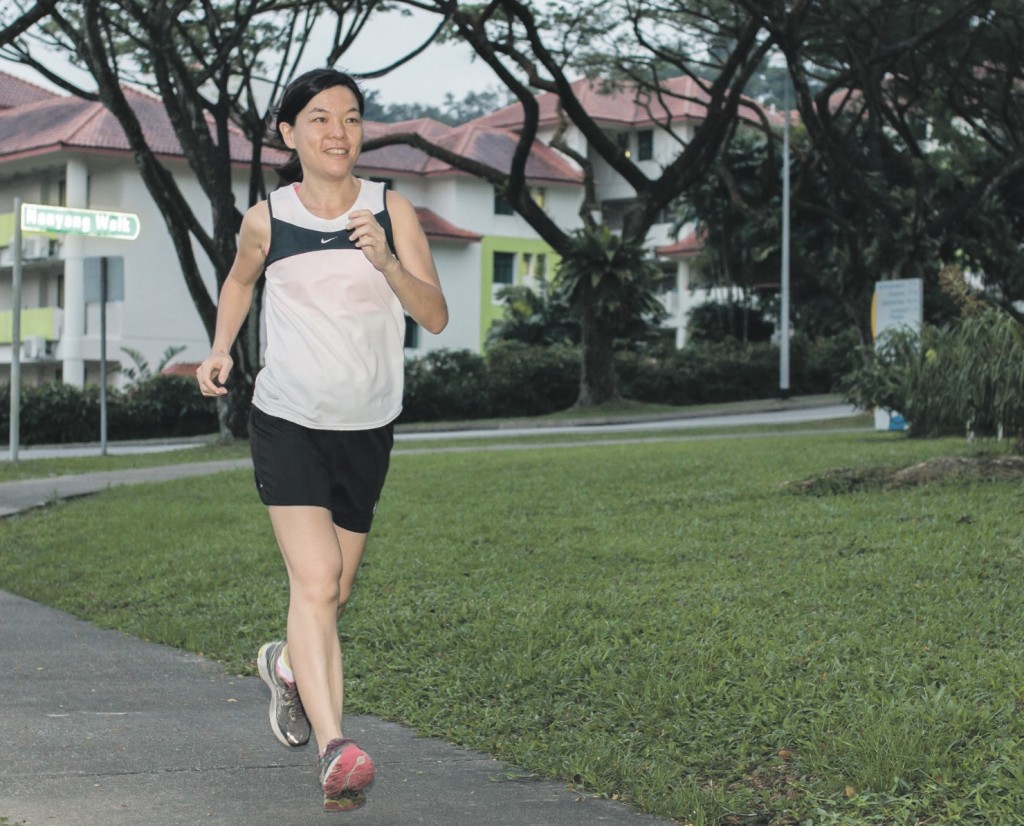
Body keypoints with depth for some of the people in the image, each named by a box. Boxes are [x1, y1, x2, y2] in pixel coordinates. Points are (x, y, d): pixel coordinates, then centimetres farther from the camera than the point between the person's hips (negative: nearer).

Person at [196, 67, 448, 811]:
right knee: (314, 579, -19)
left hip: (368, 428, 2)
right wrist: (221, 350, 5)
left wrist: (386, 262, -26)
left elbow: (436, 316, -10)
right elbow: (239, 281, 19)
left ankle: (287, 665, 47)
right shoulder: (266, 220, -3)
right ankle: (336, 750, -25)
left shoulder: (392, 211, -4)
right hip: (287, 420, -2)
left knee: (335, 590, 14)